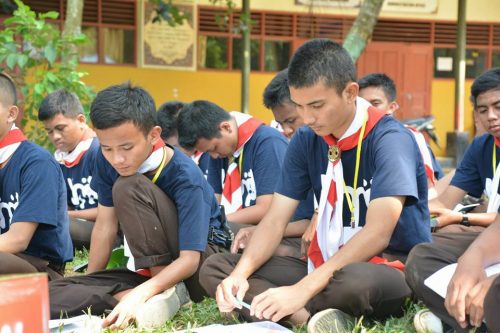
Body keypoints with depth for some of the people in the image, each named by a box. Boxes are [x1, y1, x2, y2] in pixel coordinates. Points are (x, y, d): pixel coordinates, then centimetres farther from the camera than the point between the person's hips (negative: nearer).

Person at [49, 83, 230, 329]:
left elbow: (190, 259, -28)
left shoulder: (186, 178, -24)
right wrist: (89, 285, 3)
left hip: (198, 263, -5)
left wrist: (140, 293, -43)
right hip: (148, 269, 5)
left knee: (128, 188, -28)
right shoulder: (107, 161, -7)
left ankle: (168, 293, -23)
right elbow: (105, 225, 1)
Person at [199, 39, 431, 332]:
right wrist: (240, 274, -17)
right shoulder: (306, 141, 4)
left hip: (393, 270, -7)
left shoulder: (390, 140, -16)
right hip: (328, 266, 7)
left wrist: (303, 289, -31)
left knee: (356, 281, -44)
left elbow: (377, 234, -25)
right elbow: (275, 219, 2)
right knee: (215, 269, -7)